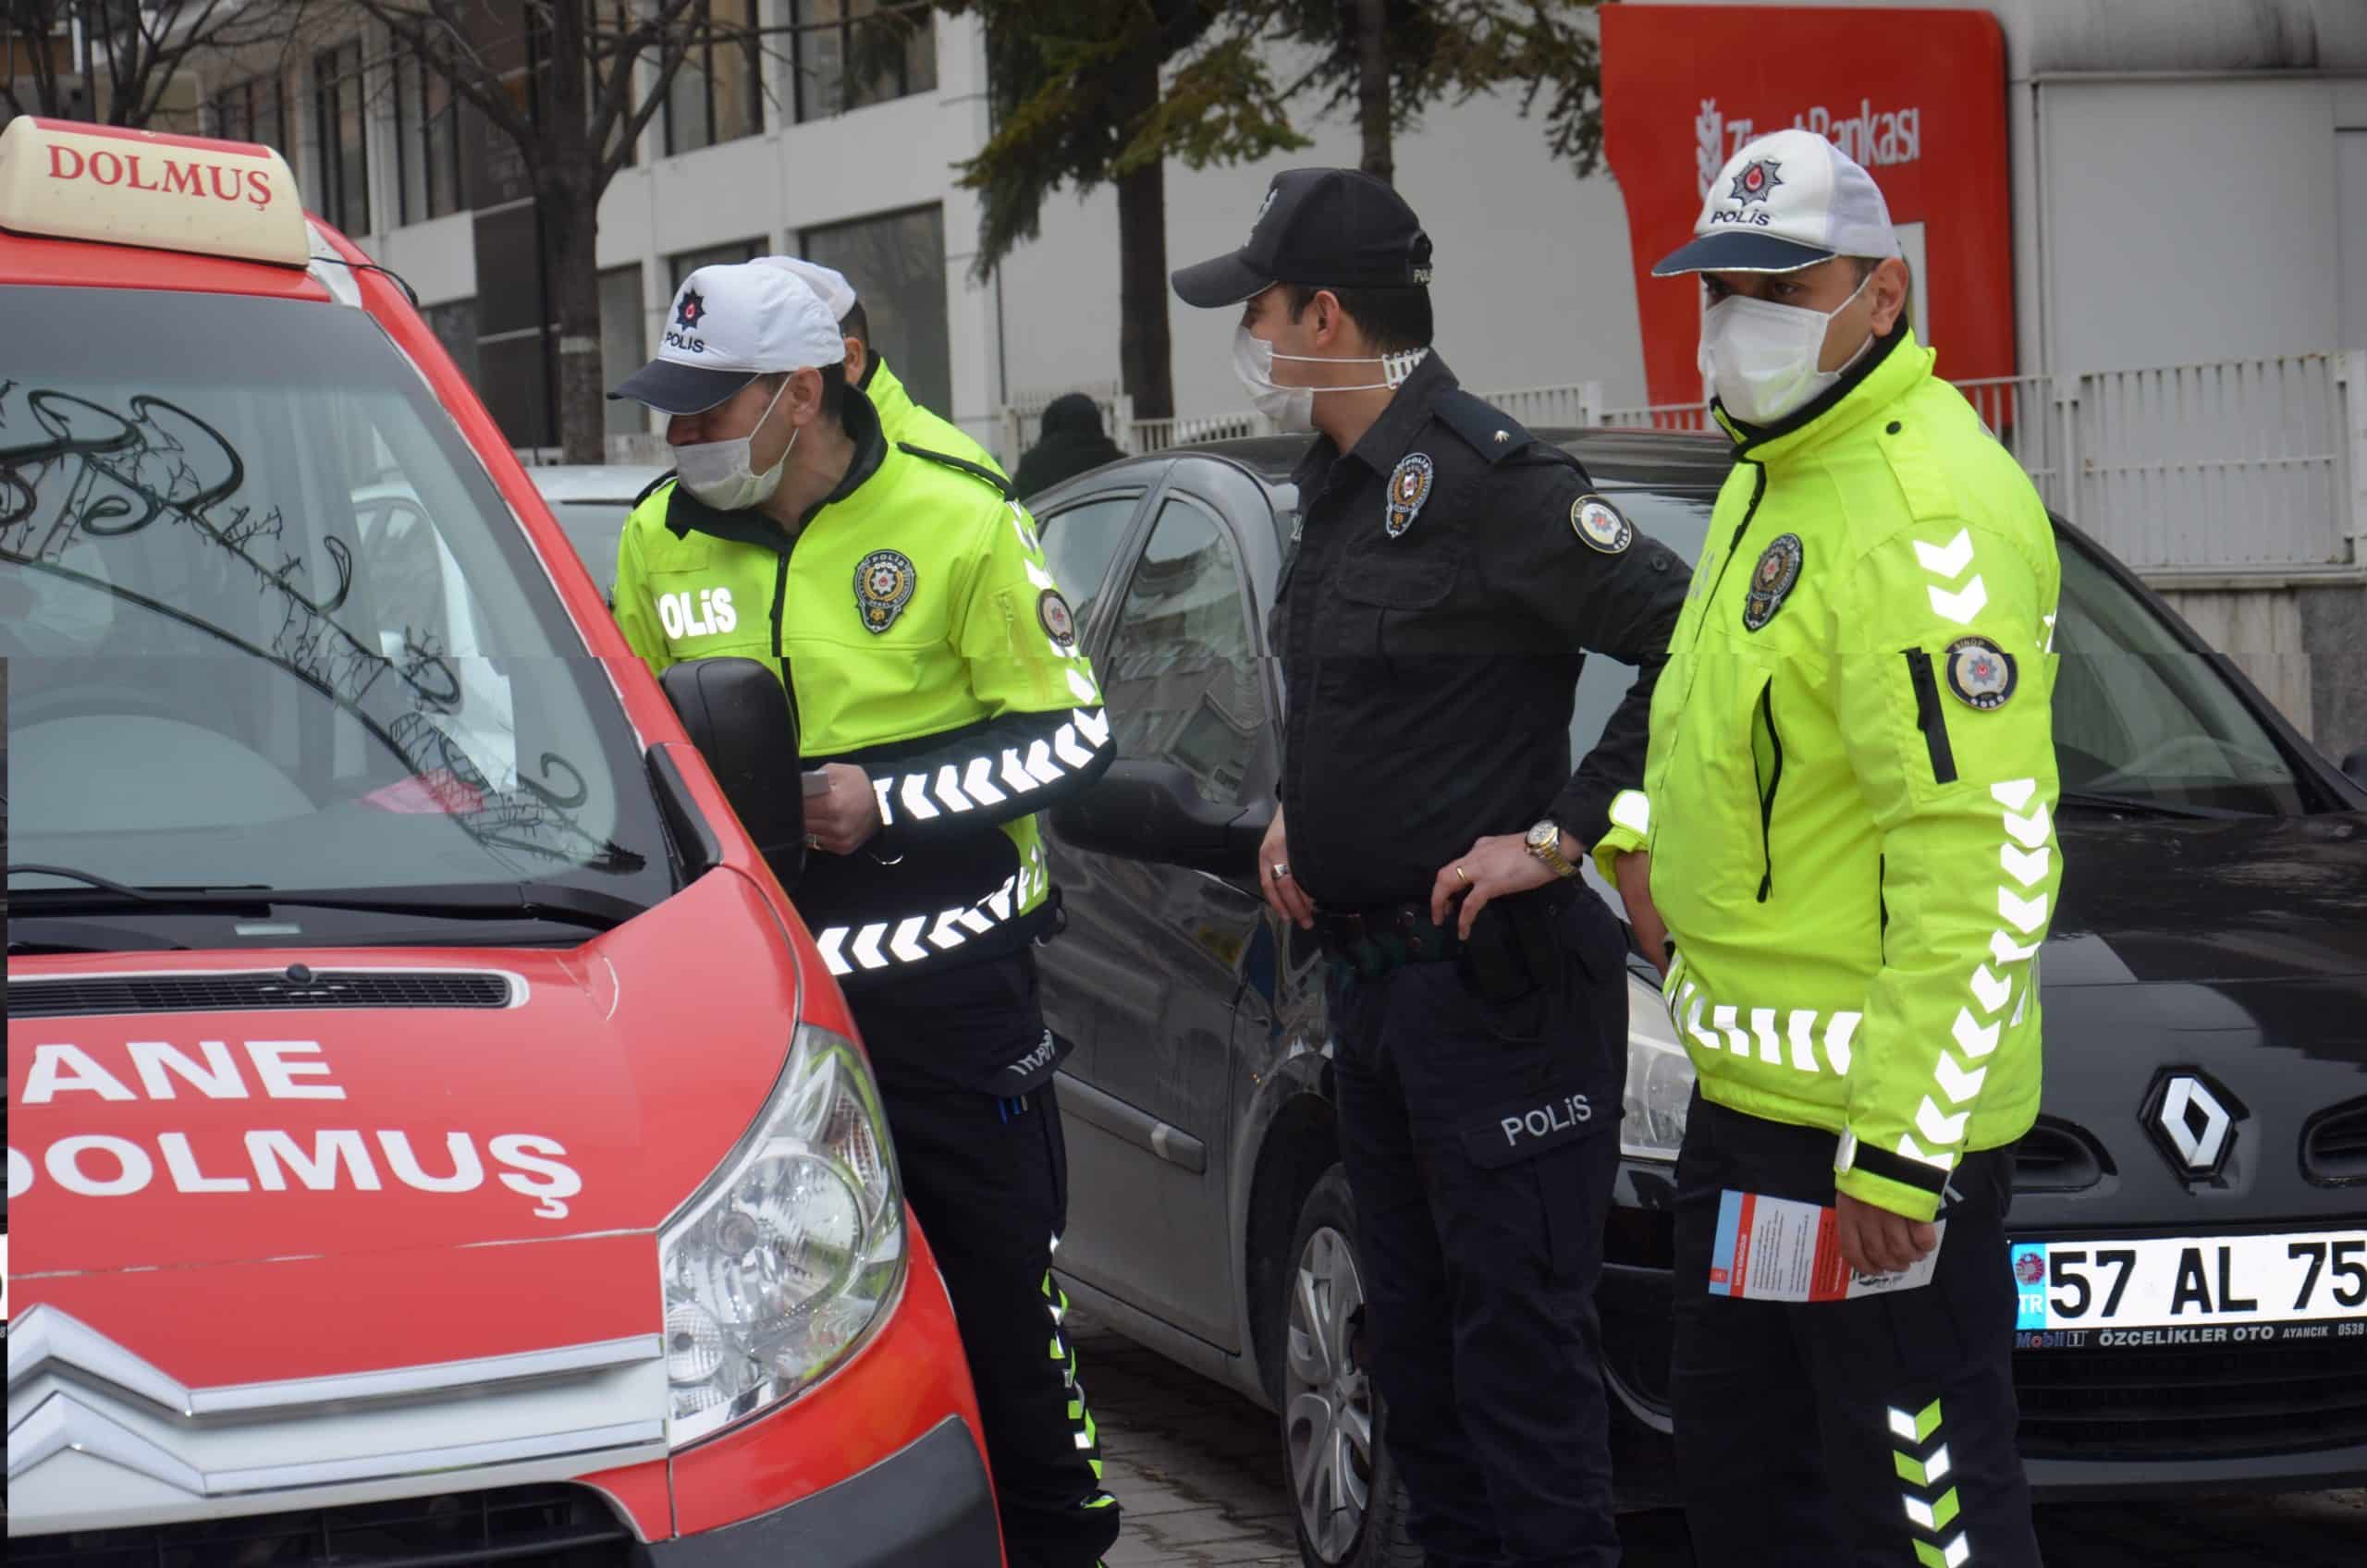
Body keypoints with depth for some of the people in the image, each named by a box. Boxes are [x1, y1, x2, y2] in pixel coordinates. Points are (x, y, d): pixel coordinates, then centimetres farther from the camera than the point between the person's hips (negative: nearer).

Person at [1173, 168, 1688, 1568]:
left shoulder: (1485, 479, -16)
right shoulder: (1345, 484, 14)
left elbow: (1687, 642, -21)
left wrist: (1561, 835, -20)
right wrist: (1296, 813, 14)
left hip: (1492, 980, -10)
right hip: (1373, 974, 10)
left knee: (1519, 1333, -6)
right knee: (1414, 1332, 15)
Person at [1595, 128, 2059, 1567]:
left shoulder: (1927, 517, -19)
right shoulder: (1771, 477, 14)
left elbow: (1984, 858, -24)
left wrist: (1902, 1147, -26)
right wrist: (1646, 830, 11)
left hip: (1877, 1122, -10)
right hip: (1753, 1085, 10)